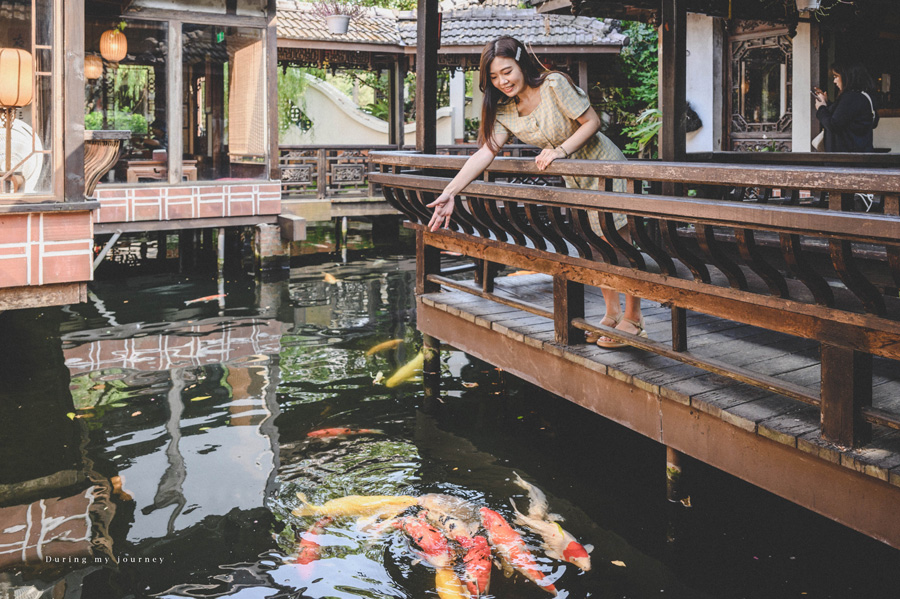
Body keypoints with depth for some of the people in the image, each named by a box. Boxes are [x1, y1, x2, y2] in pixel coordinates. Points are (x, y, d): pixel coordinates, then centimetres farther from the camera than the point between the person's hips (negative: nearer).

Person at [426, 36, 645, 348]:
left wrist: (560, 150, -30)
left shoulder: (554, 85, -22)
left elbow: (592, 122, -18)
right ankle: (612, 313, 24)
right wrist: (449, 192, -20)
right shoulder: (505, 111, -4)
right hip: (575, 179, 7)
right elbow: (485, 152, -11)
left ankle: (633, 318, 5)